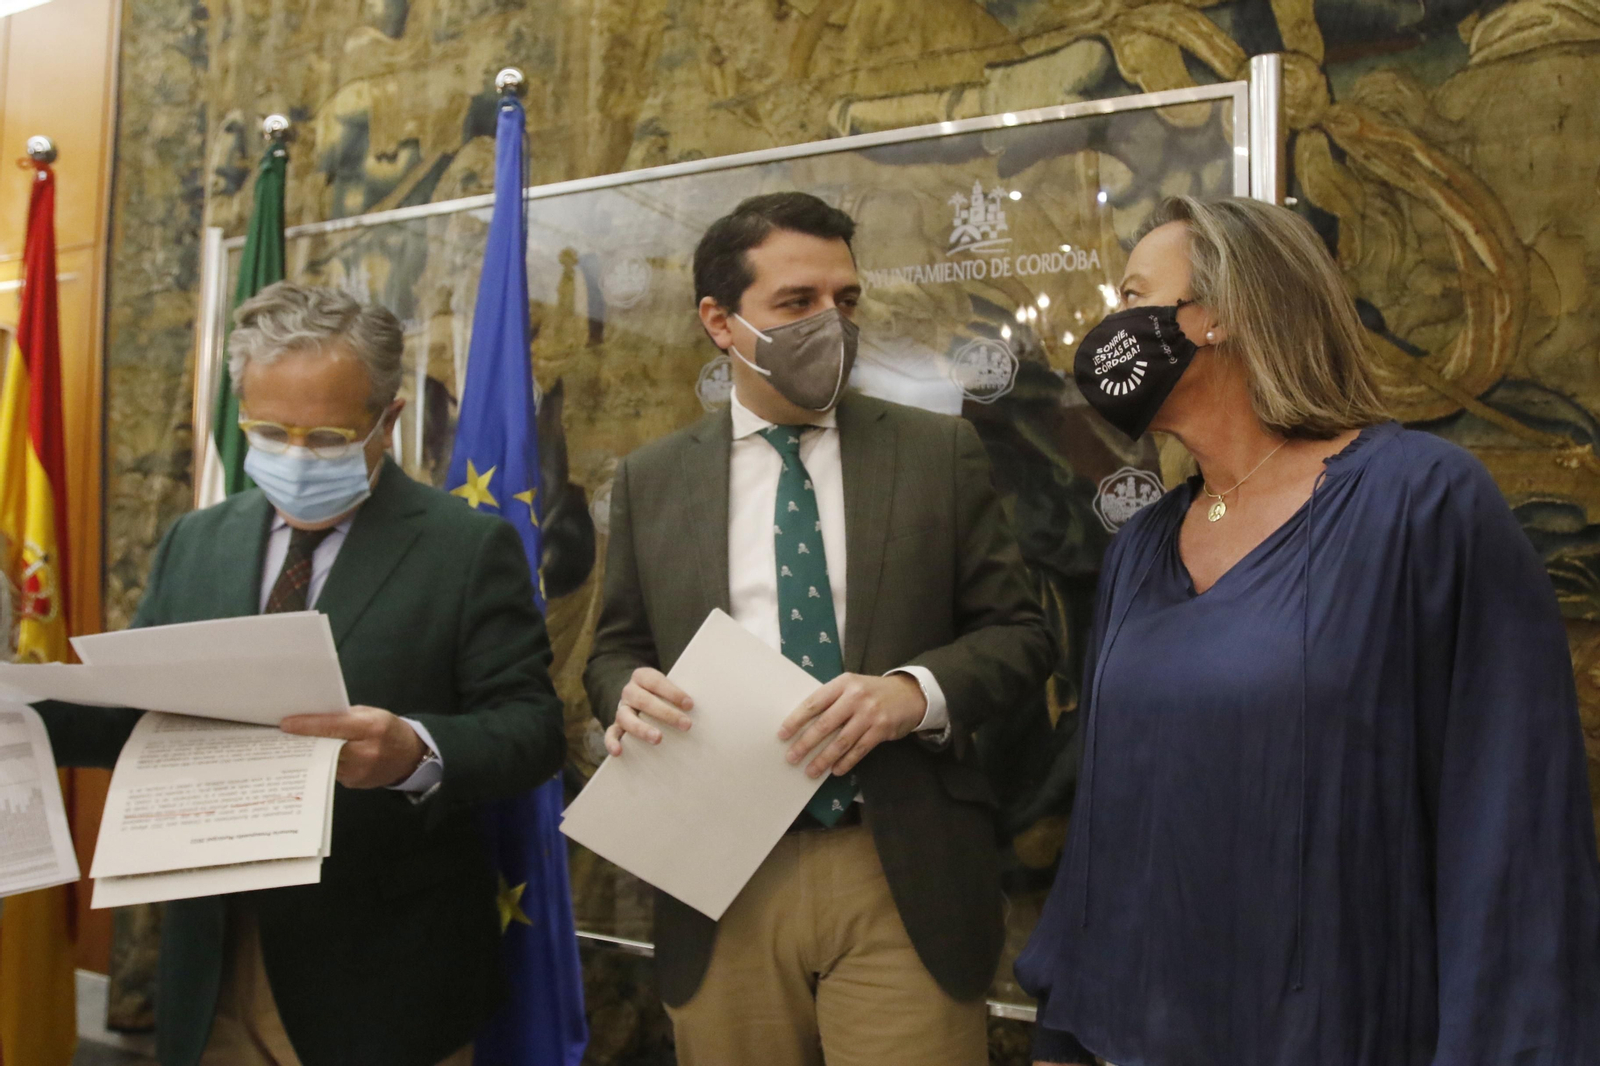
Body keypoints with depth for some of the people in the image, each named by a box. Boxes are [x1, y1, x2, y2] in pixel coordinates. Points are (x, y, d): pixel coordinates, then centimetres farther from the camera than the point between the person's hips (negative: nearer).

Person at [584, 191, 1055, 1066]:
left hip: (903, 879, -1)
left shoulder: (940, 452, 3)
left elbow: (1017, 632, 2)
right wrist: (628, 692, -11)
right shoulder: (650, 480, 7)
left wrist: (915, 691, -17)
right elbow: (617, 648, 12)